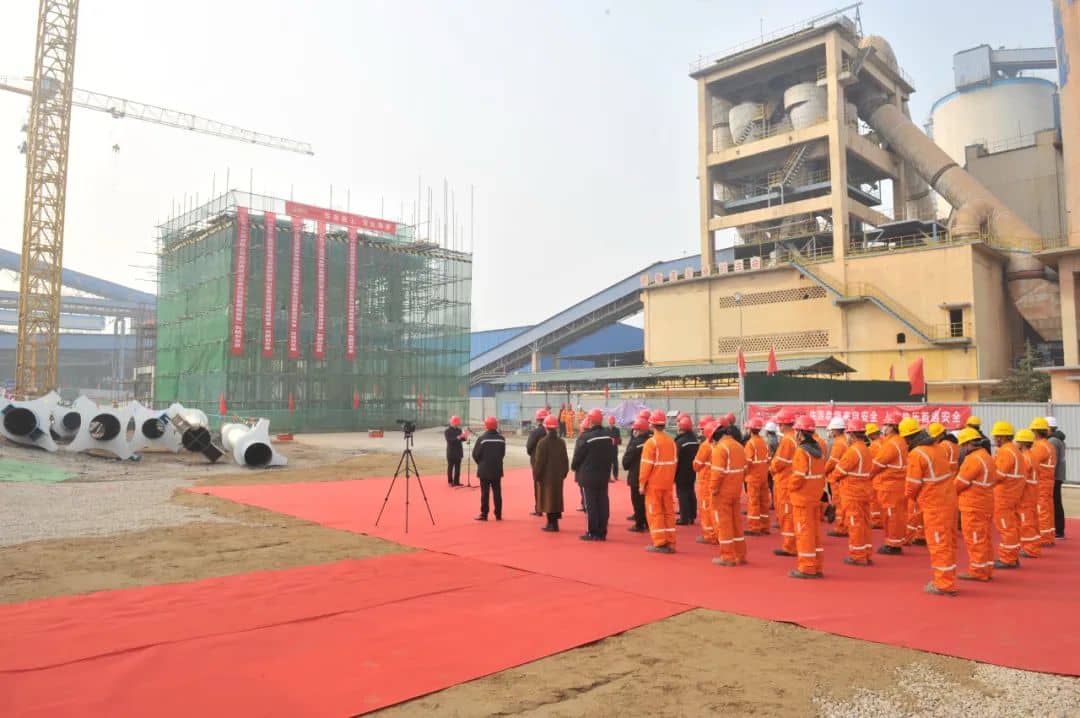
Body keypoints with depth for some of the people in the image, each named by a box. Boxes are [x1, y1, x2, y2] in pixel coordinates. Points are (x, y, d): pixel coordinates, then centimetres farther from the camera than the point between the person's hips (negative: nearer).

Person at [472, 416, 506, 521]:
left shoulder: (482, 438, -13)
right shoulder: (501, 439, 0)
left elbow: (475, 454, -9)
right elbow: (503, 454, 5)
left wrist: (481, 463, 9)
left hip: (484, 470, -3)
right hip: (497, 470, 3)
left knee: (485, 493, 3)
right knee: (497, 493, 9)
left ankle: (484, 514, 5)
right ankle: (498, 514, 12)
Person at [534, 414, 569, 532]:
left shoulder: (543, 442, -14)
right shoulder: (561, 442, 3)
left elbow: (539, 461, -13)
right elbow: (565, 460, 6)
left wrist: (536, 475, -5)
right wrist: (564, 473, 15)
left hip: (546, 476, -5)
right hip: (558, 476, 5)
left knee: (548, 498, 0)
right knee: (557, 498, 13)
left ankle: (551, 523, 0)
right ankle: (554, 522, 19)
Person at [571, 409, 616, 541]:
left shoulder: (586, 437, -16)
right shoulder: (608, 437, 5)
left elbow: (578, 456, -10)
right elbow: (611, 455, 10)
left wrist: (574, 466, 9)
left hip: (588, 476, -6)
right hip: (604, 475, 6)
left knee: (590, 505, 0)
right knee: (603, 504, 9)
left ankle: (592, 533, 3)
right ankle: (602, 532, 13)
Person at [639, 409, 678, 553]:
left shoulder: (651, 442, -13)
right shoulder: (671, 441, 6)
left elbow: (646, 465, -14)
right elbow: (674, 462, 10)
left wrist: (642, 483, -7)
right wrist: (671, 479, 17)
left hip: (654, 483, -6)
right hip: (668, 483, 6)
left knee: (655, 513, 2)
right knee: (669, 512, 10)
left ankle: (660, 543, 2)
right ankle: (670, 543, 13)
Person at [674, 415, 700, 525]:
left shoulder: (680, 441, -19)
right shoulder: (696, 439, 5)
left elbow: (676, 458, -18)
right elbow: (698, 455, 10)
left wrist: (673, 474, -11)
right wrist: (694, 467, 16)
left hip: (682, 473, -7)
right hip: (692, 471, 7)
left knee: (682, 493, -2)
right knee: (691, 493, 15)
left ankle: (684, 518, -1)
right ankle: (692, 516, 20)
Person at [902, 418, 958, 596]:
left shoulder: (916, 454, -16)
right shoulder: (938, 447, 7)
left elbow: (913, 483, -13)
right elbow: (942, 472, 11)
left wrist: (910, 496, 8)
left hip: (934, 503, -8)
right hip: (949, 498, 8)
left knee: (939, 543, 1)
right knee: (948, 541, 16)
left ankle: (944, 585, 9)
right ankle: (947, 579, 28)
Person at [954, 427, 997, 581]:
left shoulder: (973, 458, -18)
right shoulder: (986, 456, 14)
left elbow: (960, 483, -16)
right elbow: (992, 479, 13)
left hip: (973, 506, -10)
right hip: (984, 504, 10)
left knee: (974, 539, -2)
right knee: (983, 539, 15)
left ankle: (977, 571, 3)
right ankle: (986, 570, 23)